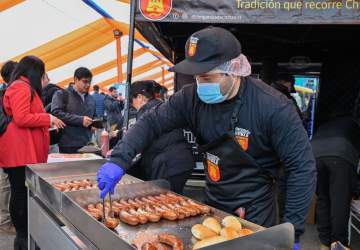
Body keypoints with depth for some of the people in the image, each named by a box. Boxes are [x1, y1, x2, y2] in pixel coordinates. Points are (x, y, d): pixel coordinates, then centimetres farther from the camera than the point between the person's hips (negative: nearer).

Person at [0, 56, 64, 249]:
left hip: (24, 151, 10)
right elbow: (21, 118, -20)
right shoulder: (21, 88, -12)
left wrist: (48, 122, 27)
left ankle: (24, 234, 21)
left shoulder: (22, 87, 21)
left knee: (22, 193, 12)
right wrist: (48, 118, -12)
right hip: (20, 152, -10)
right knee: (21, 194, -4)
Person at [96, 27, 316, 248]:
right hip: (211, 206, 5)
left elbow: (302, 167, -19)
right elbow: (152, 122, -8)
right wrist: (119, 160, -24)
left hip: (254, 216, -4)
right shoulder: (193, 97, -12)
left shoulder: (273, 107, -24)